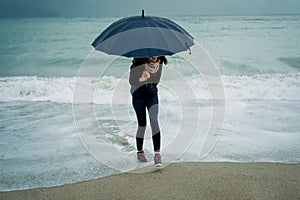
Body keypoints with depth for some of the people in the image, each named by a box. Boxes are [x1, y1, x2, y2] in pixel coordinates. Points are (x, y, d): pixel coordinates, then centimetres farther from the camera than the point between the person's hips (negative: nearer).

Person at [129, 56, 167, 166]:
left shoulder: (160, 61, -8)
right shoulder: (139, 63, -19)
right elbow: (131, 81, -20)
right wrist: (141, 79, -35)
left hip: (152, 95, 3)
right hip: (138, 96, -2)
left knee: (154, 121, -13)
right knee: (142, 125, 4)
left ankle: (157, 153, -12)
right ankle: (139, 151, 25)